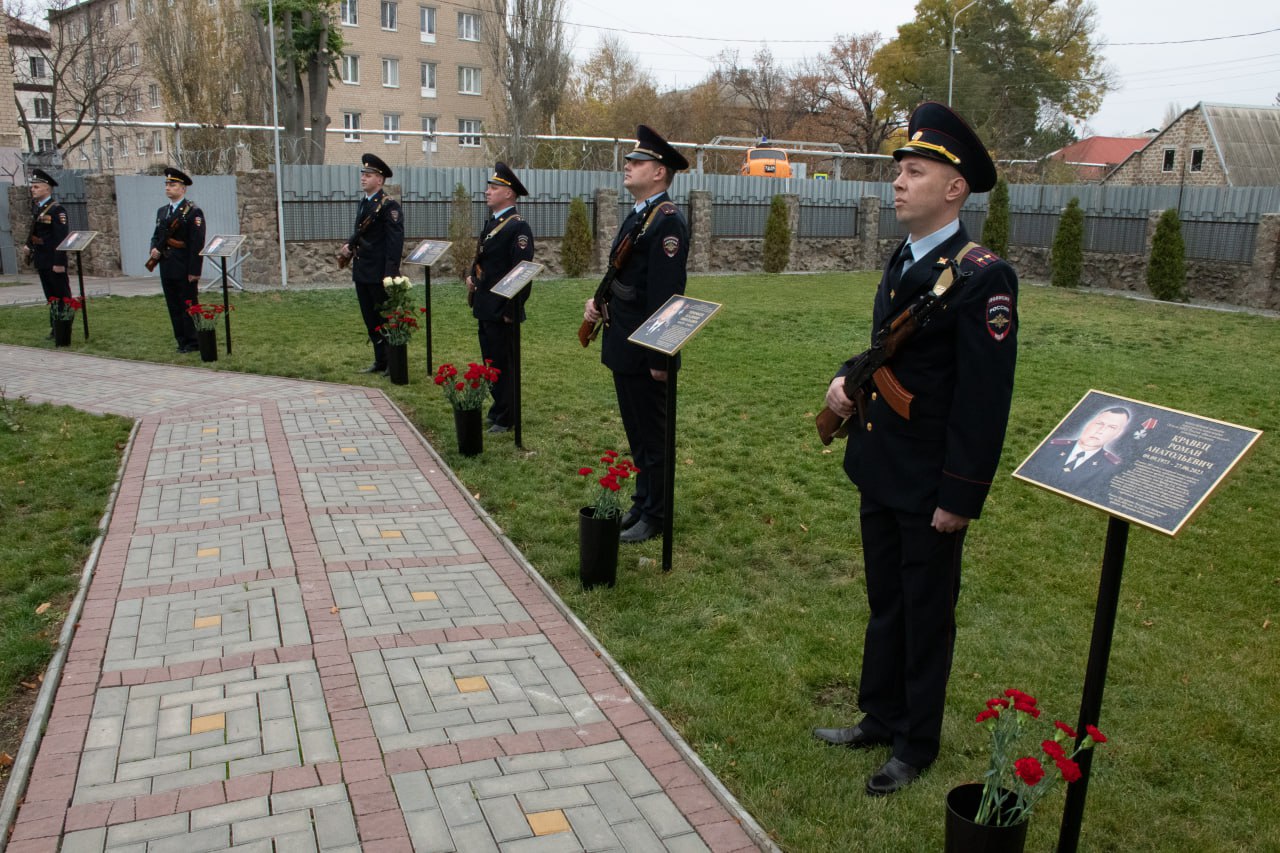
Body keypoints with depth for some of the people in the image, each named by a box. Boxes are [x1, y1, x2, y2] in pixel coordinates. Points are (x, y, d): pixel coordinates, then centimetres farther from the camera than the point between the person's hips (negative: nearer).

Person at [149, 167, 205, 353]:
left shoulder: (193, 212, -8)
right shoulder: (162, 211, 15)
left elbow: (197, 244, -13)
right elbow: (156, 235, 22)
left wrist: (194, 271, -17)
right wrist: (154, 249, -1)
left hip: (184, 271, -7)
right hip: (167, 269, 7)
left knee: (188, 307, -1)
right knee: (174, 308, 10)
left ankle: (193, 342, 7)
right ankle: (181, 341, 18)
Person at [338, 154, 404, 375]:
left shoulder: (389, 205, -12)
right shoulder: (363, 203, 14)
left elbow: (395, 241, -18)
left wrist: (390, 274, -23)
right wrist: (349, 245, 2)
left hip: (379, 274, -8)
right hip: (362, 272, 8)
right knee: (370, 320, 13)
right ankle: (380, 361, 23)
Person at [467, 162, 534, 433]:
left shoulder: (518, 227, -15)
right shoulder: (491, 223, 13)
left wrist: (511, 311, -20)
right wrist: (472, 276, 8)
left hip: (501, 311, -9)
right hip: (485, 308, 9)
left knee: (502, 364, -1)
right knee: (490, 361, 17)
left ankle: (506, 418, 9)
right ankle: (498, 408, 30)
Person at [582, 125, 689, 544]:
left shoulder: (667, 221, -17)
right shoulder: (637, 216, 14)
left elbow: (666, 294, -22)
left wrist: (659, 358, -23)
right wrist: (599, 303, 9)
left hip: (645, 352, -10)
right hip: (623, 347, 10)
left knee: (651, 434, 3)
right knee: (636, 431, 19)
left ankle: (654, 516, 15)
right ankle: (642, 502, 32)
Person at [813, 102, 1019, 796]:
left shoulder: (982, 276, -19)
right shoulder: (902, 260, 7)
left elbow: (985, 397, -20)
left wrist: (959, 497, -19)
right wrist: (848, 378, -1)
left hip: (930, 488, -8)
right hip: (879, 472, 8)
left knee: (926, 615, 10)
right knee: (885, 603, 20)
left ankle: (916, 745, 29)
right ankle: (880, 718, 38)